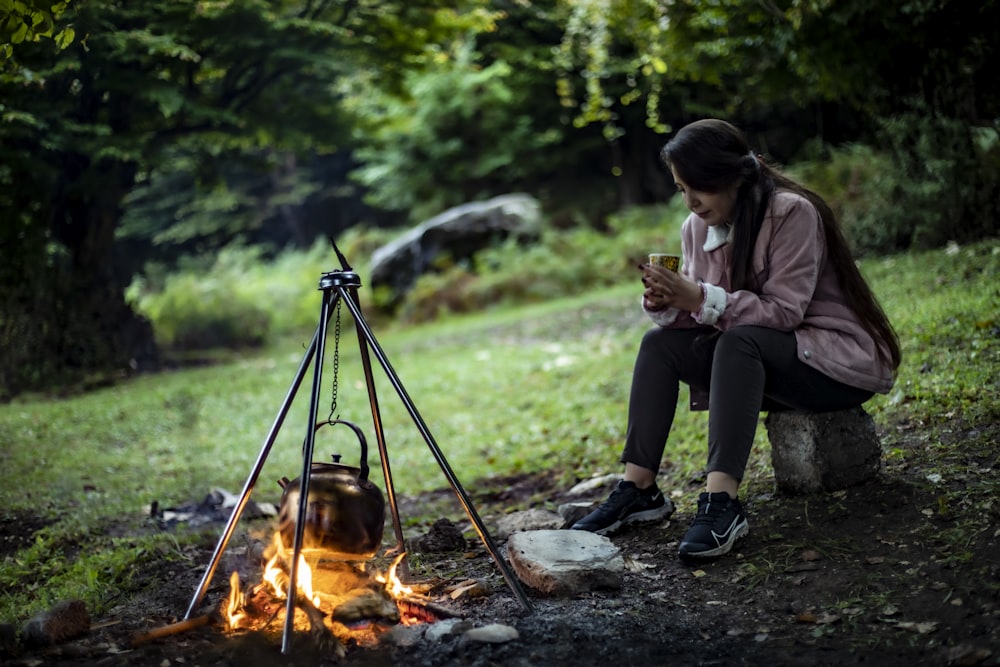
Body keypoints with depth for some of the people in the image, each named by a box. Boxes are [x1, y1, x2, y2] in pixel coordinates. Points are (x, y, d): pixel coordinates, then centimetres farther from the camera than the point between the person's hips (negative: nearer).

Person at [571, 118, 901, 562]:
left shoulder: (792, 213, -19)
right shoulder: (696, 227, 2)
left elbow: (784, 311, -24)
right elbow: (696, 310, 1)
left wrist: (701, 298, -32)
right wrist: (667, 303, -22)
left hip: (838, 357, -7)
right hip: (757, 360, 7)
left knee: (740, 340, -34)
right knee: (659, 342, -9)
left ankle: (721, 501, -42)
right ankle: (638, 488, -15)